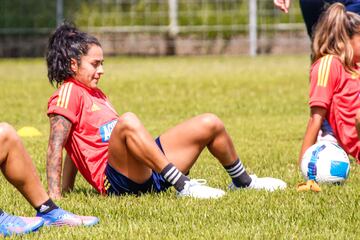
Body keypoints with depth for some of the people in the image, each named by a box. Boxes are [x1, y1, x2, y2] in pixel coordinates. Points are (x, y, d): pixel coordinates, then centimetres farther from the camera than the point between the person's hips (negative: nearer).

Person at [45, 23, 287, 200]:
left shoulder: (95, 94, 25)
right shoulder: (69, 93, -4)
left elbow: (78, 147, 29)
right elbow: (56, 146, -14)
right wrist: (54, 195, -23)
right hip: (117, 179, -9)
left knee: (210, 124, 9)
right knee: (128, 121, -39)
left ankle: (243, 181, 29)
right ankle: (183, 186, -43)